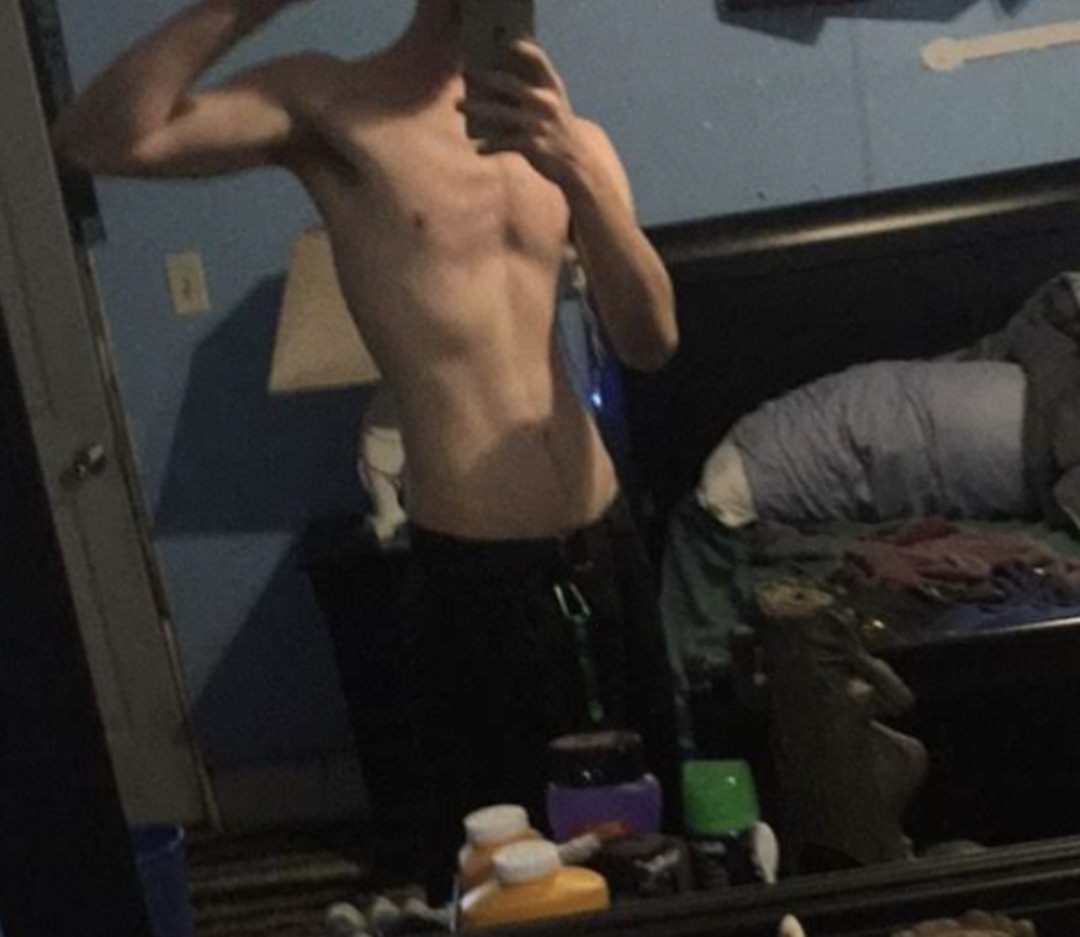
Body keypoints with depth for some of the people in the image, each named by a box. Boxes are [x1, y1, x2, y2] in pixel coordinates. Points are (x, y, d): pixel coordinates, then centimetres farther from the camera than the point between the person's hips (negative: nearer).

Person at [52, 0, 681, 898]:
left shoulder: (567, 135, 8)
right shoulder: (331, 103, -5)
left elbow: (651, 342, -7)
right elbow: (98, 141, -19)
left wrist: (575, 169, -21)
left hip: (603, 546, 5)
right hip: (474, 573, -5)